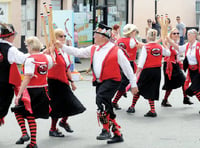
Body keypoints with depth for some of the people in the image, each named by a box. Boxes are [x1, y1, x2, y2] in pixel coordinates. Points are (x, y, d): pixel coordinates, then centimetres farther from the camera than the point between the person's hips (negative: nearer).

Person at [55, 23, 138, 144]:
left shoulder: (115, 50, -8)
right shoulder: (93, 49, 11)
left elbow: (127, 67, -4)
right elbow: (78, 52, 16)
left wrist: (133, 84, -1)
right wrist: (62, 46, 9)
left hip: (111, 81, -7)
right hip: (99, 82, 7)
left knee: (101, 98, -31)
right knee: (106, 109, 10)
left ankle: (106, 130, -25)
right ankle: (118, 134, 24)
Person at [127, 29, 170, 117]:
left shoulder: (145, 47, -12)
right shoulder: (160, 47, 2)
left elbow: (142, 61, -16)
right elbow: (168, 53, 20)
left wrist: (137, 72, -14)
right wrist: (164, 44, 31)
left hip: (147, 70, -4)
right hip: (157, 71, 4)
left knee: (139, 89, 12)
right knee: (151, 90, 11)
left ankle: (132, 107, 20)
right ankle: (152, 110, 3)